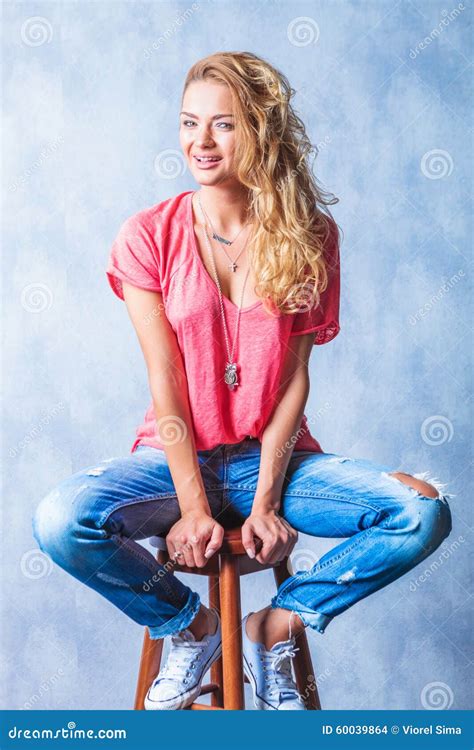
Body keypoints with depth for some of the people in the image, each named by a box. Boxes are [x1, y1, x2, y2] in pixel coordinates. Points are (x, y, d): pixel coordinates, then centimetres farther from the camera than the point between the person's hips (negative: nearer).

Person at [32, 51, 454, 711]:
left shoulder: (309, 235, -2)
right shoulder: (149, 237, -4)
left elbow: (295, 377, -6)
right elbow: (165, 383, -8)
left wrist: (266, 499, -13)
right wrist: (193, 504, -15)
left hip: (274, 456, 1)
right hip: (177, 457, 0)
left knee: (425, 512, -22)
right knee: (60, 521, -29)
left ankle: (274, 627, 1)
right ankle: (193, 625, 1)